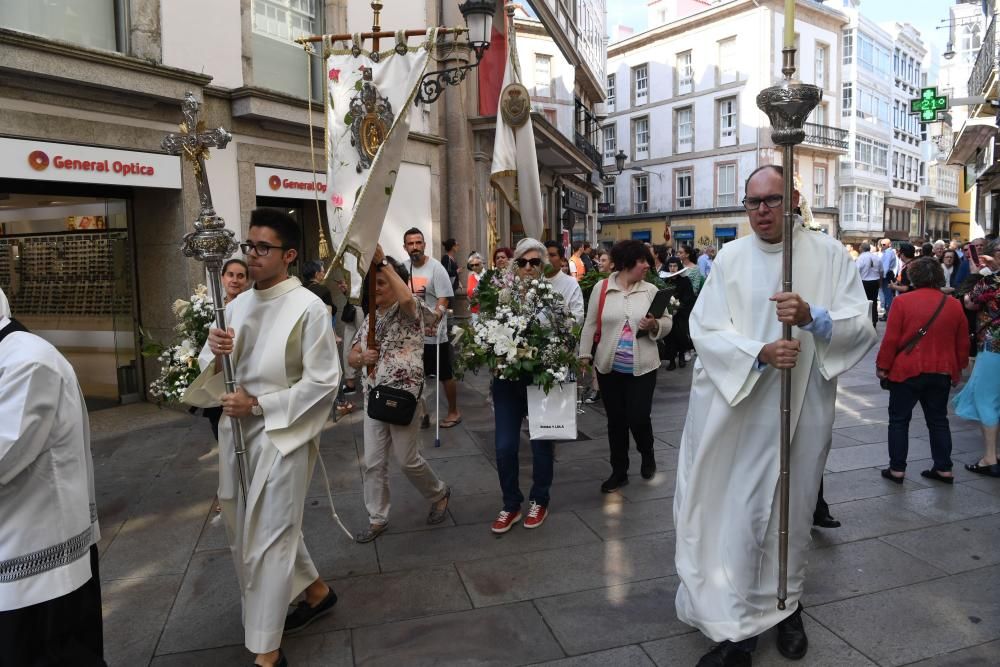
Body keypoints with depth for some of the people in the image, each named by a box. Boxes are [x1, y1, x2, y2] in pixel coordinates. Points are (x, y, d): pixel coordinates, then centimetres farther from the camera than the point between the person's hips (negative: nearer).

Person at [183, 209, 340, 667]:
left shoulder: (308, 308, -13)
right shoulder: (237, 305, 7)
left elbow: (323, 382, -15)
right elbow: (215, 375, 11)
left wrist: (259, 405, -18)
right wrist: (216, 354, -12)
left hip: (282, 435, -7)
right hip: (238, 432, 8)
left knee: (267, 539, 1)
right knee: (246, 530, 21)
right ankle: (316, 591, 43)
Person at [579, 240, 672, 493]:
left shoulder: (650, 290, 0)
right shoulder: (601, 289, -1)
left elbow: (667, 322, 5)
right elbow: (590, 325, 3)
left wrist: (655, 325, -17)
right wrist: (585, 355, -1)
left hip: (642, 367, -1)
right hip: (609, 367, 1)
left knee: (638, 418, -2)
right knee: (615, 420, 10)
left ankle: (647, 455, 31)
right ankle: (619, 472, 25)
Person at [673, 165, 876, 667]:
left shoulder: (828, 254, 2)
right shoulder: (729, 258, 1)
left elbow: (862, 326, -3)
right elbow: (704, 329, -6)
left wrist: (811, 316, -22)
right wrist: (760, 354, -21)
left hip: (801, 408, 1)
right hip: (737, 408, 0)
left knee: (790, 508, 14)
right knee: (735, 512, 0)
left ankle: (786, 605, 34)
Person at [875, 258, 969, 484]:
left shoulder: (903, 301, -11)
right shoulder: (954, 305, 3)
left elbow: (890, 340, -12)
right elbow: (962, 344, 9)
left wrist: (882, 366, -2)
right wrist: (957, 371, 21)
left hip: (906, 372, -4)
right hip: (941, 373, 4)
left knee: (899, 420, 6)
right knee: (938, 421, 16)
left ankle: (897, 469, 9)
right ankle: (944, 469, 21)